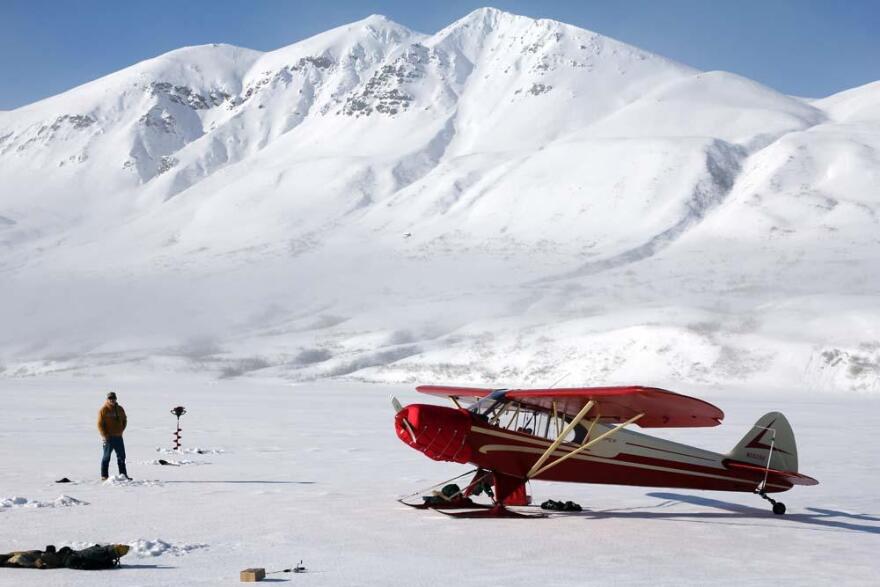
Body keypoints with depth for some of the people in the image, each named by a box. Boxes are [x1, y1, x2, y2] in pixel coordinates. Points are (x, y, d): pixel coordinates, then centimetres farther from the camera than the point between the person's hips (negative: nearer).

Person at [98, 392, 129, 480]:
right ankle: (104, 476, 7)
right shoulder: (103, 410, -7)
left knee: (121, 456, 10)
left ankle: (123, 474, 18)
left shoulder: (120, 409, 9)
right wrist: (104, 435, -15)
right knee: (106, 457, 0)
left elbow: (124, 420, 19)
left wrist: (121, 430, 5)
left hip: (118, 437, 5)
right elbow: (100, 424, -9)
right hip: (108, 437, -5)